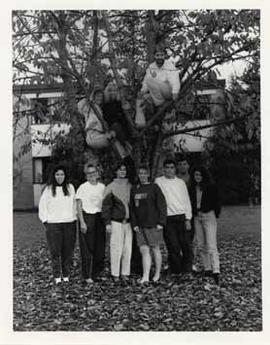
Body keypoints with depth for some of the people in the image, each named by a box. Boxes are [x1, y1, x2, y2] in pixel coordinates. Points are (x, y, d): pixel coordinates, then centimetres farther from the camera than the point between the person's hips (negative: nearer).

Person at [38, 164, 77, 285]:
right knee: (55, 251, -3)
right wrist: (46, 220, 0)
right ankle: (57, 276, 6)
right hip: (53, 224, -2)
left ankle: (66, 275, 14)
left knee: (68, 251, 4)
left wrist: (74, 218, 7)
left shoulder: (70, 188, 9)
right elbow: (42, 206, 6)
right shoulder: (48, 189, 3)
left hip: (69, 224, 2)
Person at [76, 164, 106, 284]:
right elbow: (79, 206, -4)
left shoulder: (102, 187, 8)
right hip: (87, 217, -4)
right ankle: (87, 276, 5)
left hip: (100, 218, 4)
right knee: (87, 248, -2)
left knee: (100, 247, 6)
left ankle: (97, 273, 20)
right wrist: (82, 222, -11)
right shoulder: (83, 187, -3)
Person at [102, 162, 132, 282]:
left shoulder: (131, 186, 10)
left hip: (129, 221, 3)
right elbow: (106, 206, 0)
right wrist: (107, 223, -5)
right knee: (116, 248, -4)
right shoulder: (111, 187, 1)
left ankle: (125, 273, 14)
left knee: (128, 248, 4)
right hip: (116, 221, -3)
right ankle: (115, 274, 6)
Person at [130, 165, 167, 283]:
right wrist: (134, 224, 4)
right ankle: (145, 277, 2)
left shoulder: (154, 188, -4)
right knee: (144, 250, 1)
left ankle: (157, 274, 22)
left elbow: (162, 206, -6)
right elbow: (132, 208, 12)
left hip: (153, 225, -4)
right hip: (140, 226, 4)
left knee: (155, 249, 7)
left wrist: (161, 222, -11)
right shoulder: (134, 190, 9)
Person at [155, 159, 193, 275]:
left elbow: (187, 201, 11)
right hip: (167, 219, -2)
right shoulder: (158, 181, 4)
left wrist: (188, 219, 3)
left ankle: (187, 270, 11)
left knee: (186, 245, -1)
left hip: (181, 218, 2)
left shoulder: (181, 182, 11)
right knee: (173, 247, -2)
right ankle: (177, 272, 9)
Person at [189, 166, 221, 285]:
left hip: (208, 215, -5)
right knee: (201, 245, 7)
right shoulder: (192, 188, 11)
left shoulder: (211, 187, -3)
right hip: (197, 217, 6)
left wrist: (215, 215, -3)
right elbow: (191, 203, 13)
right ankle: (207, 269, 17)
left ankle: (216, 271, -16)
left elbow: (216, 202, -1)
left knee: (211, 245, -13)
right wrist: (192, 214, 5)